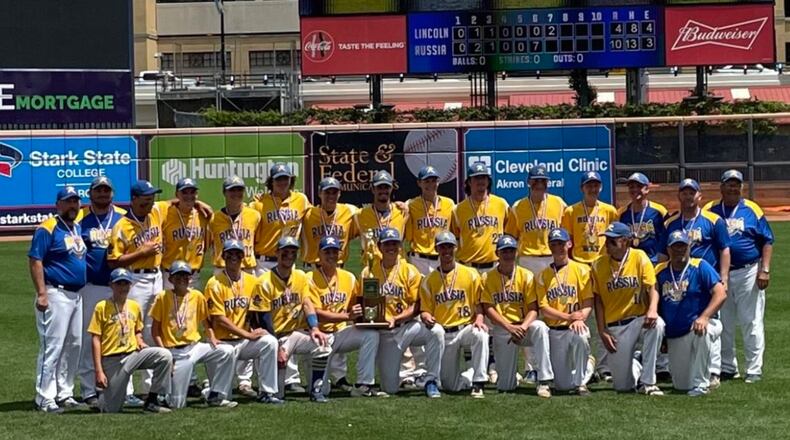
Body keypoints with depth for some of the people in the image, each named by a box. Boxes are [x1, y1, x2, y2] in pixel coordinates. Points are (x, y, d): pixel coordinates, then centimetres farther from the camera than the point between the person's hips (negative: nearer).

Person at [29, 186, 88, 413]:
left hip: (76, 295, 9)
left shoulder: (78, 228, 15)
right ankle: (45, 399, -7)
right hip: (56, 294, -9)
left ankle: (64, 393, 21)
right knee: (52, 346, -9)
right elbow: (35, 261, -15)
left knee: (74, 346, 13)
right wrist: (41, 294, -21)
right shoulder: (47, 228, -10)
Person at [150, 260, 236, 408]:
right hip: (174, 351, -4)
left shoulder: (197, 296, 4)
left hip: (194, 346, 4)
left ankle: (215, 396, -10)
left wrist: (212, 338, -5)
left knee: (227, 351, -22)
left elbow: (205, 321, 15)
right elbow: (155, 329, -3)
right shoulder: (163, 297, -5)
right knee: (177, 404, -13)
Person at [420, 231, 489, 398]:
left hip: (466, 328, -1)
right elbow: (425, 310, 3)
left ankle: (478, 384, -29)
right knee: (452, 386, -5)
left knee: (481, 334, -38)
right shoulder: (429, 280, 5)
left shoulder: (471, 274, 2)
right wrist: (427, 318, -21)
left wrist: (479, 318, -18)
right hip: (443, 333, 1)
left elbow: (479, 303, 3)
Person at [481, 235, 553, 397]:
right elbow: (488, 309, -5)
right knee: (504, 386, -7)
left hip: (524, 326, 0)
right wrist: (509, 327, -19)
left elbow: (533, 309, -5)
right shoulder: (487, 278, 1)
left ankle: (544, 382, -35)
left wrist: (523, 327, -25)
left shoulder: (526, 276, 0)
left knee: (540, 327, -38)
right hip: (501, 330, 0)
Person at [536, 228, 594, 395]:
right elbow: (544, 309, -1)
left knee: (580, 337, -41)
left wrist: (580, 319, -24)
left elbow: (588, 302, -4)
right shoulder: (543, 276, 7)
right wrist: (568, 316, -17)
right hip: (554, 331, 2)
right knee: (562, 386, -2)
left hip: (576, 326, -2)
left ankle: (581, 382, -20)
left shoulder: (581, 270, 3)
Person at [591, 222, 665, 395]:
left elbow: (652, 288, -8)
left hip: (639, 319, -1)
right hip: (614, 326, 1)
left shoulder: (640, 258, -2)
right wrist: (602, 332, -4)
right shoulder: (598, 265, 1)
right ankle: (635, 368, 35)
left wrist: (652, 310, -29)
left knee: (657, 324, -38)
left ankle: (647, 382, -26)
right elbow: (598, 301, 3)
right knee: (622, 386, -5)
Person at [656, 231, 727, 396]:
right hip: (674, 337, 4)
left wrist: (704, 317, -31)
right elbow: (655, 304, 12)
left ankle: (701, 384, -27)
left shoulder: (700, 267, -7)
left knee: (701, 332, -41)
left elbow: (720, 294, -17)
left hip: (698, 327, -4)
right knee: (681, 385, 2)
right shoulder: (660, 272, 5)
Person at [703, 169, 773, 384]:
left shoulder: (752, 210, 2)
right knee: (722, 325, 9)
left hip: (748, 273, -3)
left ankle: (754, 370, 0)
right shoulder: (710, 210, 7)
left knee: (751, 324, -3)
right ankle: (727, 367, 20)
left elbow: (767, 242, 1)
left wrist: (764, 270, -9)